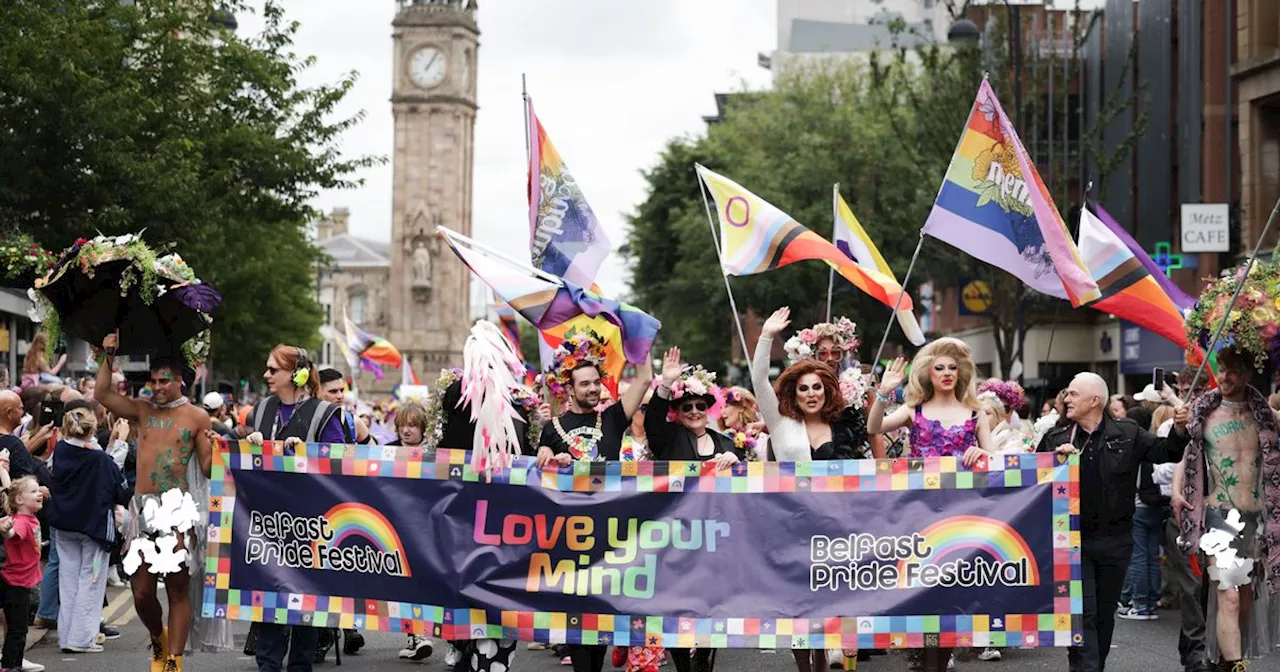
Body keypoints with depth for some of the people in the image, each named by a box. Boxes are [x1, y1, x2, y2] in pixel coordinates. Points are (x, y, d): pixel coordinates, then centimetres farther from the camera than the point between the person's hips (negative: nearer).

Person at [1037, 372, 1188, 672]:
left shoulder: (1127, 434, 4)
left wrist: (1179, 429, -15)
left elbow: (1165, 452, 3)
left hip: (1114, 541, 1)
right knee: (1082, 613, -9)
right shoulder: (1056, 438, 5)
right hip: (1073, 540, -1)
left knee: (1105, 613, 12)